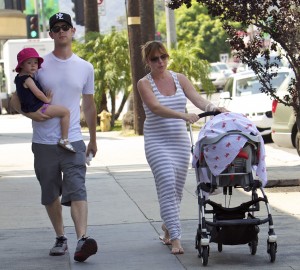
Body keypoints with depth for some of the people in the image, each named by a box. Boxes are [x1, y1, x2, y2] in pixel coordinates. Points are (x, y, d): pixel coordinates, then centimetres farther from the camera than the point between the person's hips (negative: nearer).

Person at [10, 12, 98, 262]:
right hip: (44, 142, 1)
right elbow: (17, 98, 5)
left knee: (77, 190, -16)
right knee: (51, 194, 9)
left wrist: (93, 139, 22)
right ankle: (60, 238, 23)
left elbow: (89, 105, 17)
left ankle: (82, 239, -28)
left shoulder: (85, 68, 7)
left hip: (73, 141, -1)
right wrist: (31, 113, -16)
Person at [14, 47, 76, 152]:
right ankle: (64, 139, -15)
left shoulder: (19, 78, 12)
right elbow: (38, 93, -21)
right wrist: (47, 100, -5)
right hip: (37, 108, -11)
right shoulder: (27, 79, -18)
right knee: (65, 111, -14)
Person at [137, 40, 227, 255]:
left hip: (181, 142, 4)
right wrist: (183, 115, -32)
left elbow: (198, 99, -3)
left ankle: (167, 227, 30)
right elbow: (156, 108, -19)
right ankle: (175, 237, -18)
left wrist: (213, 108, -24)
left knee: (177, 189, 8)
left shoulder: (179, 79, 8)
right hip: (157, 142, -4)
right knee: (167, 186, -16)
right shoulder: (145, 84, -4)